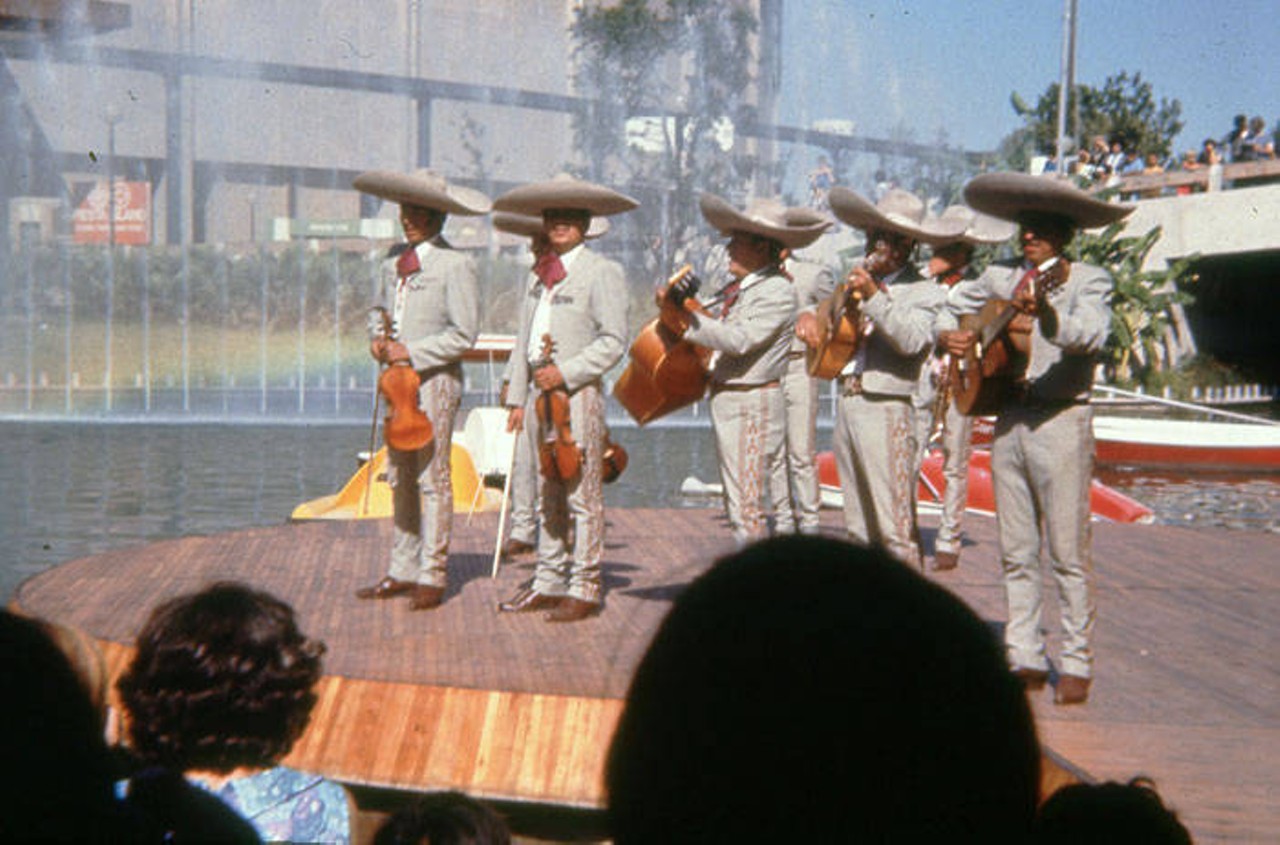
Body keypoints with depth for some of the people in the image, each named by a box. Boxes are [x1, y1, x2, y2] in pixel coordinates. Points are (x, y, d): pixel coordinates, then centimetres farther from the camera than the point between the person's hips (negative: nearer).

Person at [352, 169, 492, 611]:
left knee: (433, 478, -7)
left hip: (436, 379, -7)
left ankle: (432, 577, -2)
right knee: (399, 477, 10)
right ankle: (402, 570, 18)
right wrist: (379, 341, 4)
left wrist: (411, 352, -15)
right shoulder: (395, 266, 16)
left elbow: (464, 334, -11)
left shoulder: (455, 265, -7)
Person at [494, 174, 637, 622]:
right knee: (548, 494, 11)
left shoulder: (602, 272, -3)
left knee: (582, 495, -5)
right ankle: (548, 583, 18)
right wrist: (519, 396, 15)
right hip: (541, 394, 7)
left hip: (579, 394, -7)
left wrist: (566, 372, -16)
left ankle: (584, 588, 1)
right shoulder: (539, 274, 19)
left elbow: (614, 341, -9)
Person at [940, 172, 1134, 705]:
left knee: (1067, 552, -4)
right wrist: (951, 335, 5)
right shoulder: (1002, 279, 12)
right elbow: (953, 303, 26)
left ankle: (1077, 665, 4)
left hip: (1061, 421, -5)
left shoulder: (1089, 281, -3)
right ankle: (1025, 661, 16)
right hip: (1009, 419, 5)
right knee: (1016, 552, 9)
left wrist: (1048, 319, -41)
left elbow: (1092, 335, -23)